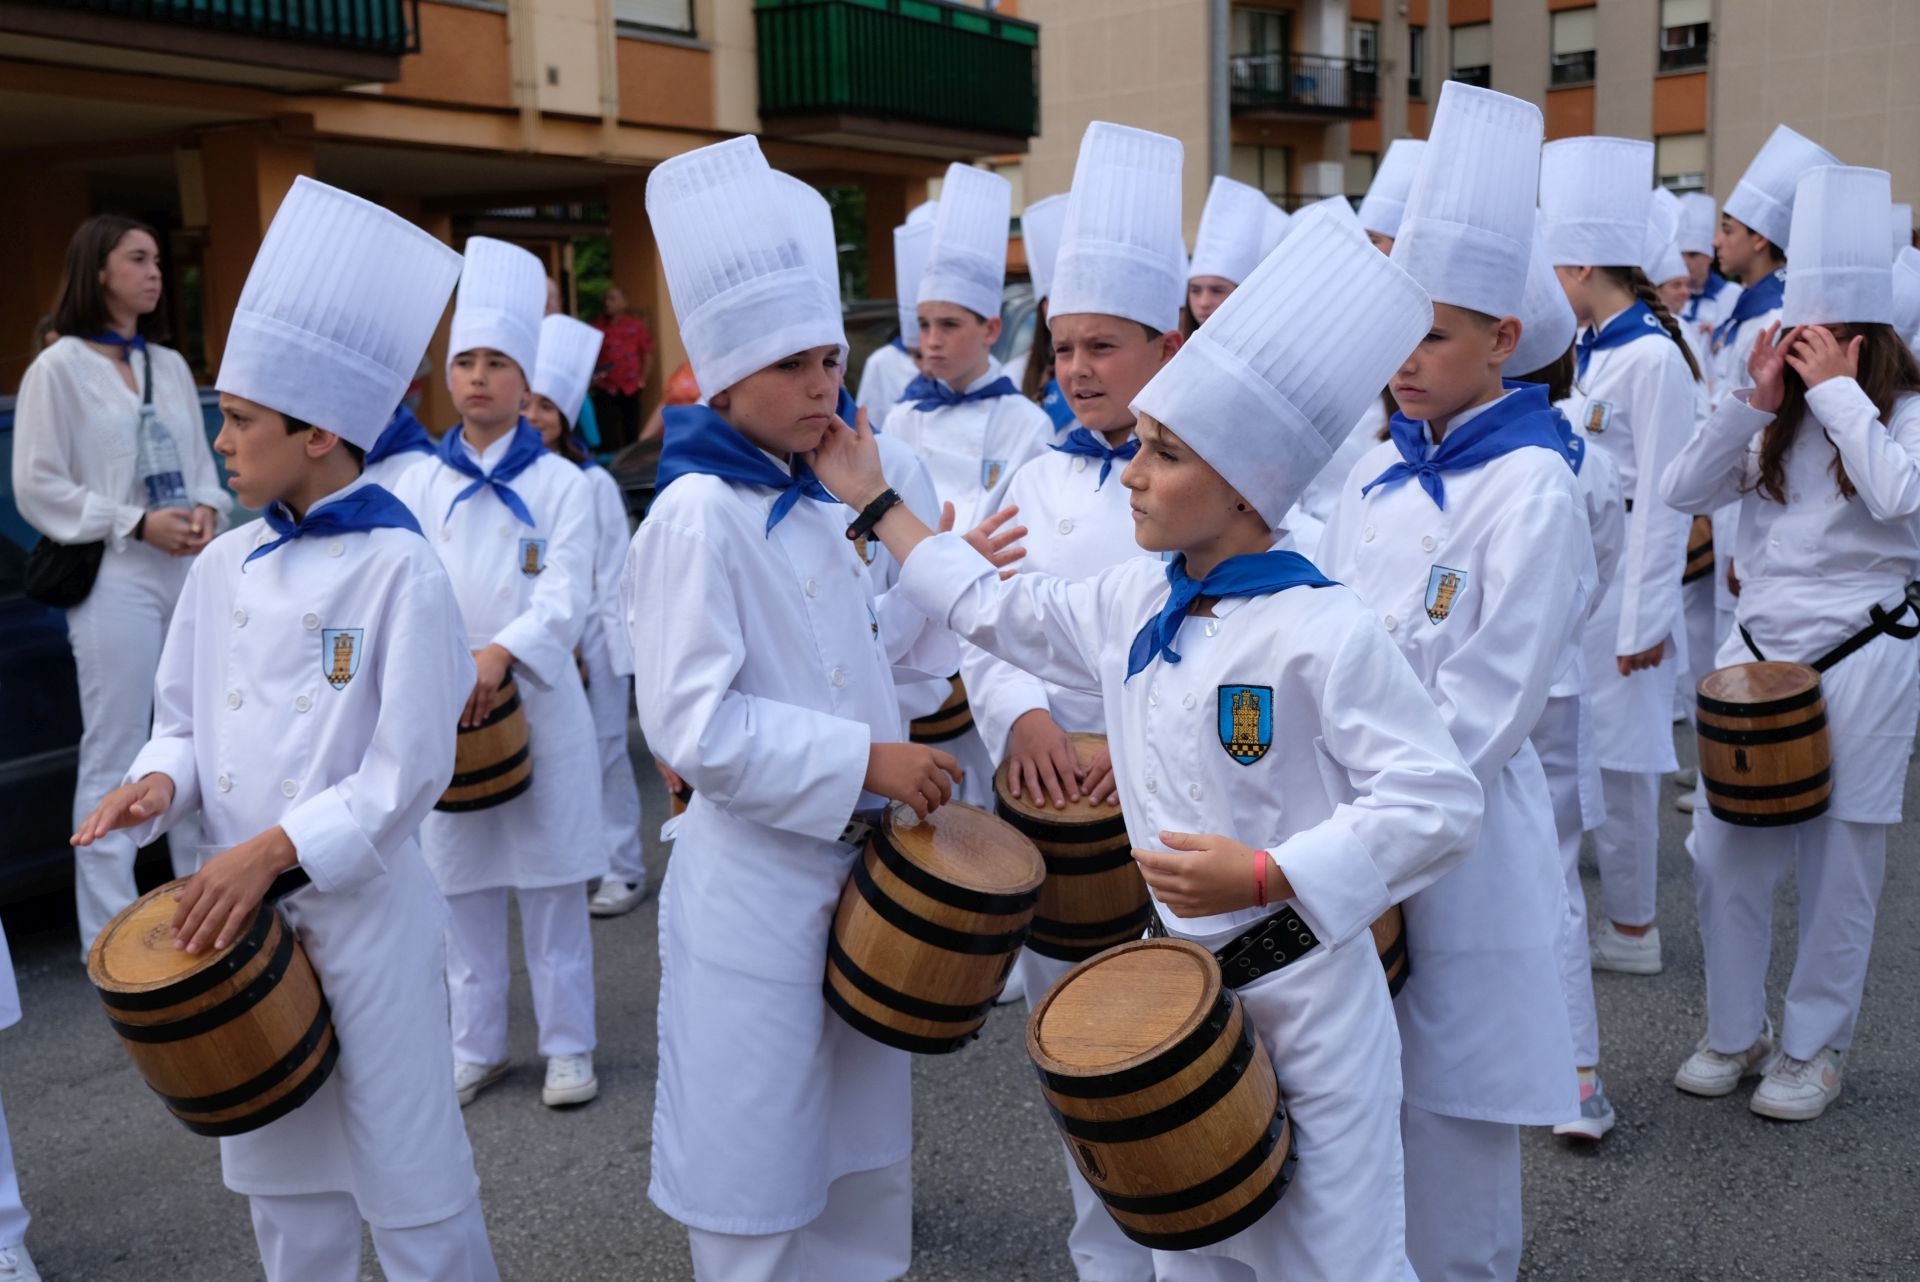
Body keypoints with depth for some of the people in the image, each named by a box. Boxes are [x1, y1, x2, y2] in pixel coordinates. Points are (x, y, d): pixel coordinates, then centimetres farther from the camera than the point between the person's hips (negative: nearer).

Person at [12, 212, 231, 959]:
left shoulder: (171, 366, 15)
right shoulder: (60, 367, -3)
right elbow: (36, 487, -6)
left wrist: (206, 513, -4)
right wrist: (137, 524, -13)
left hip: (193, 571, 6)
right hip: (116, 580, -6)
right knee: (115, 758, -3)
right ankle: (111, 937, 5)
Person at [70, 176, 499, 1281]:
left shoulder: (398, 571, -14)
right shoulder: (223, 567, 4)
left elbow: (408, 772, -15)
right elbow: (186, 721, 13)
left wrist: (277, 849, -21)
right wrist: (164, 781, -8)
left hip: (365, 915, -6)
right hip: (242, 915, 6)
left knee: (413, 1192, 5)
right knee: (284, 1187, 19)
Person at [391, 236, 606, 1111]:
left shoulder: (560, 484, 0)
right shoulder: (419, 487, 7)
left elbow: (566, 597, -10)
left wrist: (500, 654, -26)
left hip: (538, 704, -2)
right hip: (445, 707, 3)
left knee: (552, 886, 3)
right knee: (464, 888, 10)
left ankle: (568, 1046, 16)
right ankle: (477, 1047, 24)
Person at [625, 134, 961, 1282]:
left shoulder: (816, 505, 8)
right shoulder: (699, 517, -17)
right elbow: (693, 725, -22)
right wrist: (865, 760, -25)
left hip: (852, 860, 8)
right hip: (757, 878, -8)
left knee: (864, 1139, 22)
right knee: (761, 1159, 8)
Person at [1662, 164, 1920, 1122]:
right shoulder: (1774, 422, 9)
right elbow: (1681, 492, -2)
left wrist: (1838, 391, -18)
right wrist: (1753, 401, -9)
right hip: (1758, 649, 4)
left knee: (1838, 864, 5)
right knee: (1722, 851, 5)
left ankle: (1815, 1045, 22)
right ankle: (1735, 1029, 23)